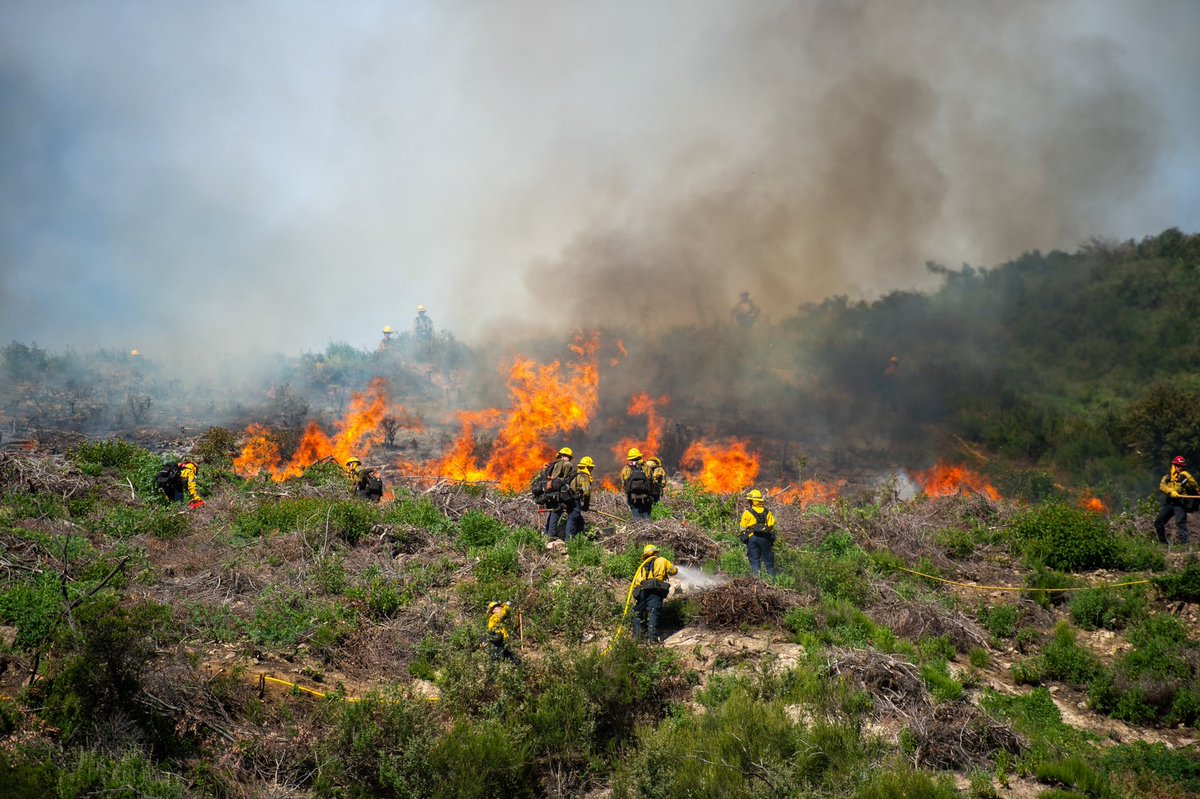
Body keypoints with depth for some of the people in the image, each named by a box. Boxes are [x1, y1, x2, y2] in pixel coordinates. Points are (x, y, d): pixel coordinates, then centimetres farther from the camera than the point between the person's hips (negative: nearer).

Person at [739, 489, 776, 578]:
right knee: (768, 560, 10)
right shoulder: (767, 512, 7)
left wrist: (744, 539, 7)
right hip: (765, 538, 3)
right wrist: (772, 539, 14)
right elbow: (772, 525, 8)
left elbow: (743, 528, -3)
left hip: (752, 538, -2)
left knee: (754, 561, 2)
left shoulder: (747, 513, -4)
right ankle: (772, 577, 10)